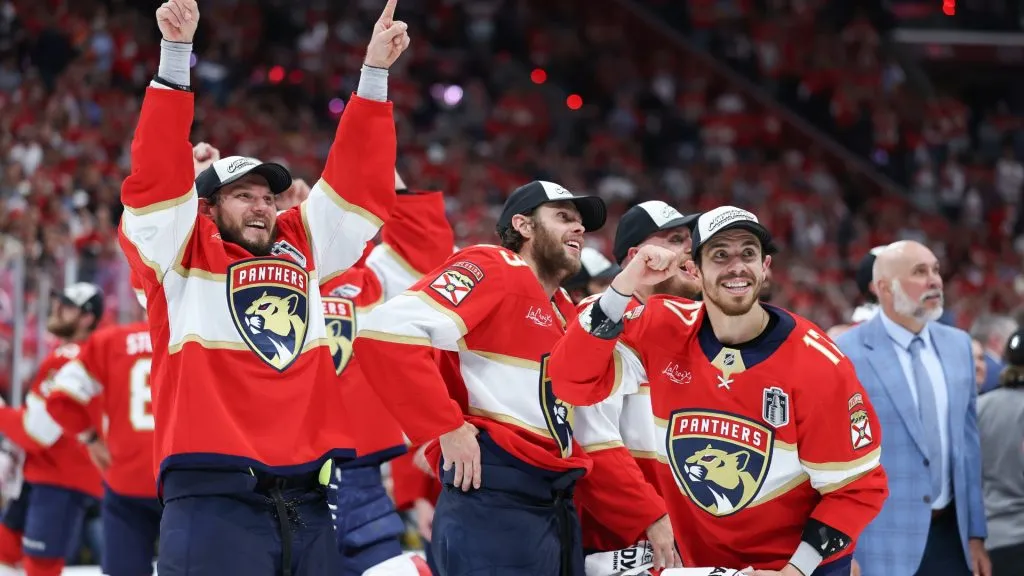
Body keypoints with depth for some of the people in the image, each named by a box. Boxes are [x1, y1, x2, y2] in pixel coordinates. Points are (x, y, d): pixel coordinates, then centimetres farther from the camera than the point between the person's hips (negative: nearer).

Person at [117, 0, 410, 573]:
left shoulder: (304, 248, 20)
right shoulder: (182, 254, 8)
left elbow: (356, 180, 20)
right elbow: (158, 177, -3)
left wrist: (375, 73, 14)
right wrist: (176, 54, -11)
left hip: (307, 502, 5)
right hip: (213, 497, -5)